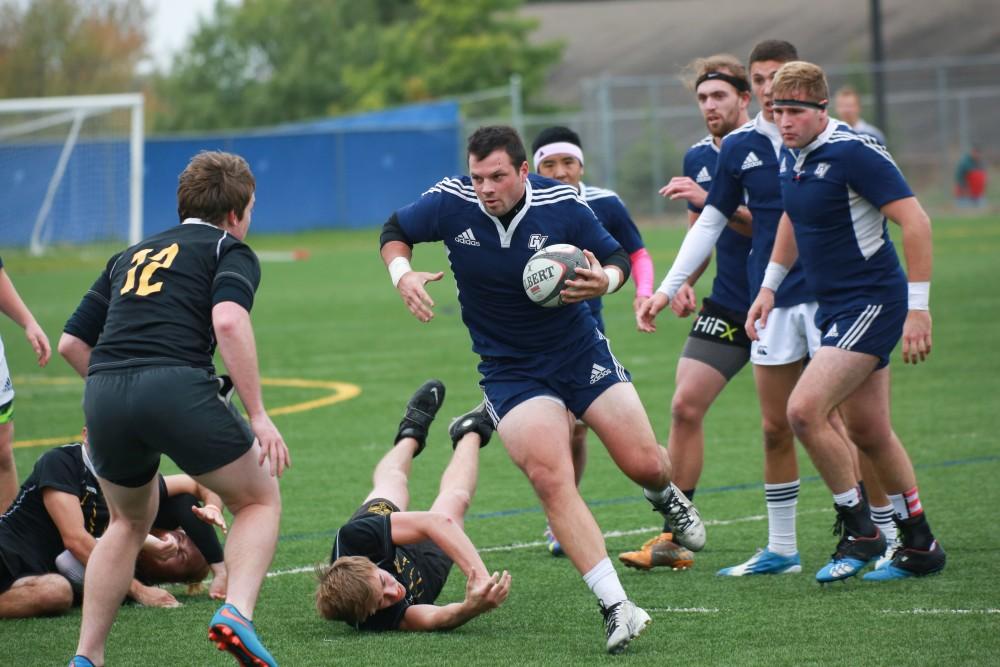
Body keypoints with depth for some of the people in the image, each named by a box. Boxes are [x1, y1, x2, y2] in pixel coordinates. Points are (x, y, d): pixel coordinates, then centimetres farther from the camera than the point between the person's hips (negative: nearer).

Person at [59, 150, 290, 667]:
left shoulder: (133, 256, 30)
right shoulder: (230, 251, 13)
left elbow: (71, 342, 24)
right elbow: (228, 321, -9)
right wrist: (258, 416, -9)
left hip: (103, 393, 5)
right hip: (178, 386, -5)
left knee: (130, 522, 28)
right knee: (260, 500, 15)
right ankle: (236, 613, -9)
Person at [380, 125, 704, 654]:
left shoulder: (561, 205, -15)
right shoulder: (452, 202, -14)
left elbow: (618, 259, -2)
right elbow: (395, 232, 4)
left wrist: (603, 281, -25)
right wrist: (402, 274, -16)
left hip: (580, 351, 1)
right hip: (509, 369, -1)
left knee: (645, 465, -2)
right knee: (551, 479, -21)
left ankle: (665, 495, 40)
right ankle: (616, 607, -19)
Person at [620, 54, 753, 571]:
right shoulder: (698, 158, 9)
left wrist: (709, 198, -29)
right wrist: (684, 282, 8)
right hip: (727, 307, 6)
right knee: (685, 406, -6)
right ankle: (675, 536, 0)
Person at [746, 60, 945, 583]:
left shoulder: (853, 152, -18)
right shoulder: (791, 156, 7)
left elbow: (915, 221, -20)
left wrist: (917, 308, -23)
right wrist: (769, 288, 23)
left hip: (872, 301, -9)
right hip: (833, 306, 9)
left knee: (804, 410, -18)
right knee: (868, 431, 12)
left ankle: (858, 530, -4)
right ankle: (920, 546, 22)